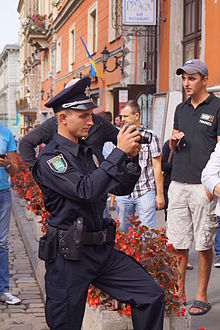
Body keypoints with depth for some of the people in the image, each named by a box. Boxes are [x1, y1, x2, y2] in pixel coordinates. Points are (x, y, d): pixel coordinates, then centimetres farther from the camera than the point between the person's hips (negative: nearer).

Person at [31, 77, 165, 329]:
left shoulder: (90, 152, 11)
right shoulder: (50, 158, -13)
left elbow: (121, 188, 11)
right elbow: (86, 190, -28)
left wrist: (132, 158, -6)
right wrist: (119, 151, -26)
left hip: (103, 250, 7)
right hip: (69, 254, -7)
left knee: (152, 297, 1)